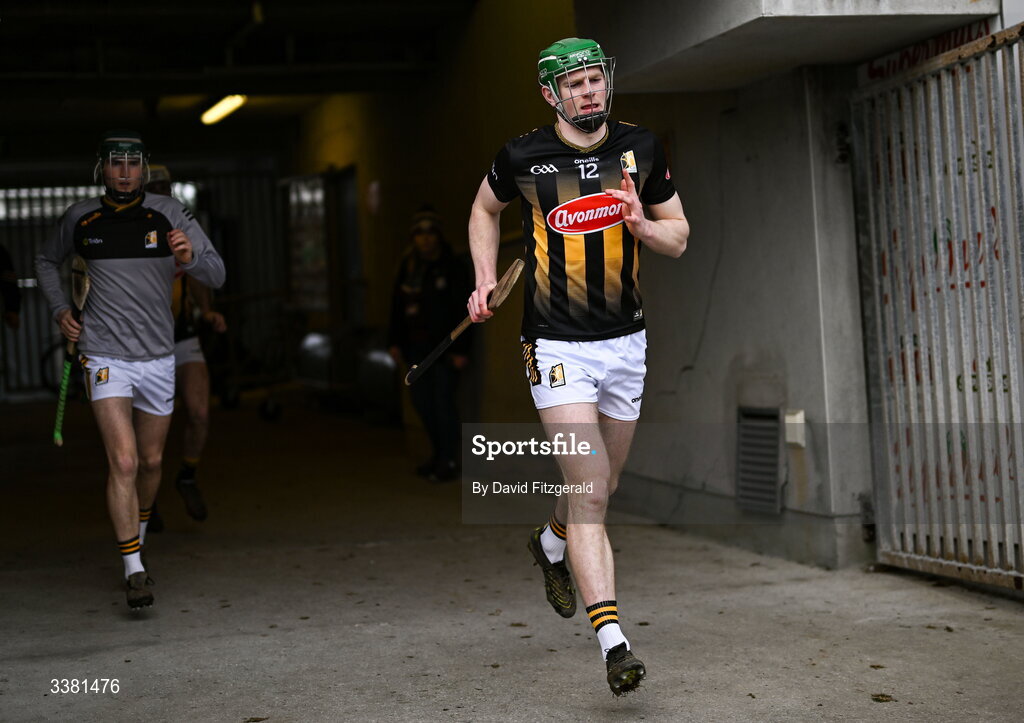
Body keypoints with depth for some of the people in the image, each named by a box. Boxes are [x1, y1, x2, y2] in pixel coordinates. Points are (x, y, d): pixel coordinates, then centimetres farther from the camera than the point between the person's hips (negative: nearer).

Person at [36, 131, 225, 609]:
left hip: (157, 356, 2)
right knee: (123, 461, -15)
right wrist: (60, 310, 6)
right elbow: (46, 260, 20)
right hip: (105, 356, -2)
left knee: (151, 461, 14)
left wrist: (189, 258, -31)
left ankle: (136, 537, 39)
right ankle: (134, 571, -11)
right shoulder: (80, 218, -1)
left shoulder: (168, 215, -4)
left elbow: (217, 275, -9)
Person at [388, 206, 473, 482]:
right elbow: (398, 306, 14)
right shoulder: (408, 266, 8)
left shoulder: (453, 266, -7)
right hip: (417, 346, 6)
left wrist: (460, 350, -14)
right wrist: (395, 342, 10)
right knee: (421, 400, 9)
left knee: (443, 402, -7)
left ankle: (449, 461, 1)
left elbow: (463, 311, -10)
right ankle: (438, 453, 24)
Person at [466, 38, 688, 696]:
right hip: (557, 348, -4)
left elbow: (679, 237, 9)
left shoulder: (642, 148, 2)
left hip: (626, 344, 4)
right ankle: (614, 643, -15)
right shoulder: (522, 157, -6)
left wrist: (642, 225, -13)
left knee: (602, 487, 18)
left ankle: (552, 544, 50)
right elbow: (485, 208, 15)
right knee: (590, 492, -14)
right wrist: (485, 280, 3)